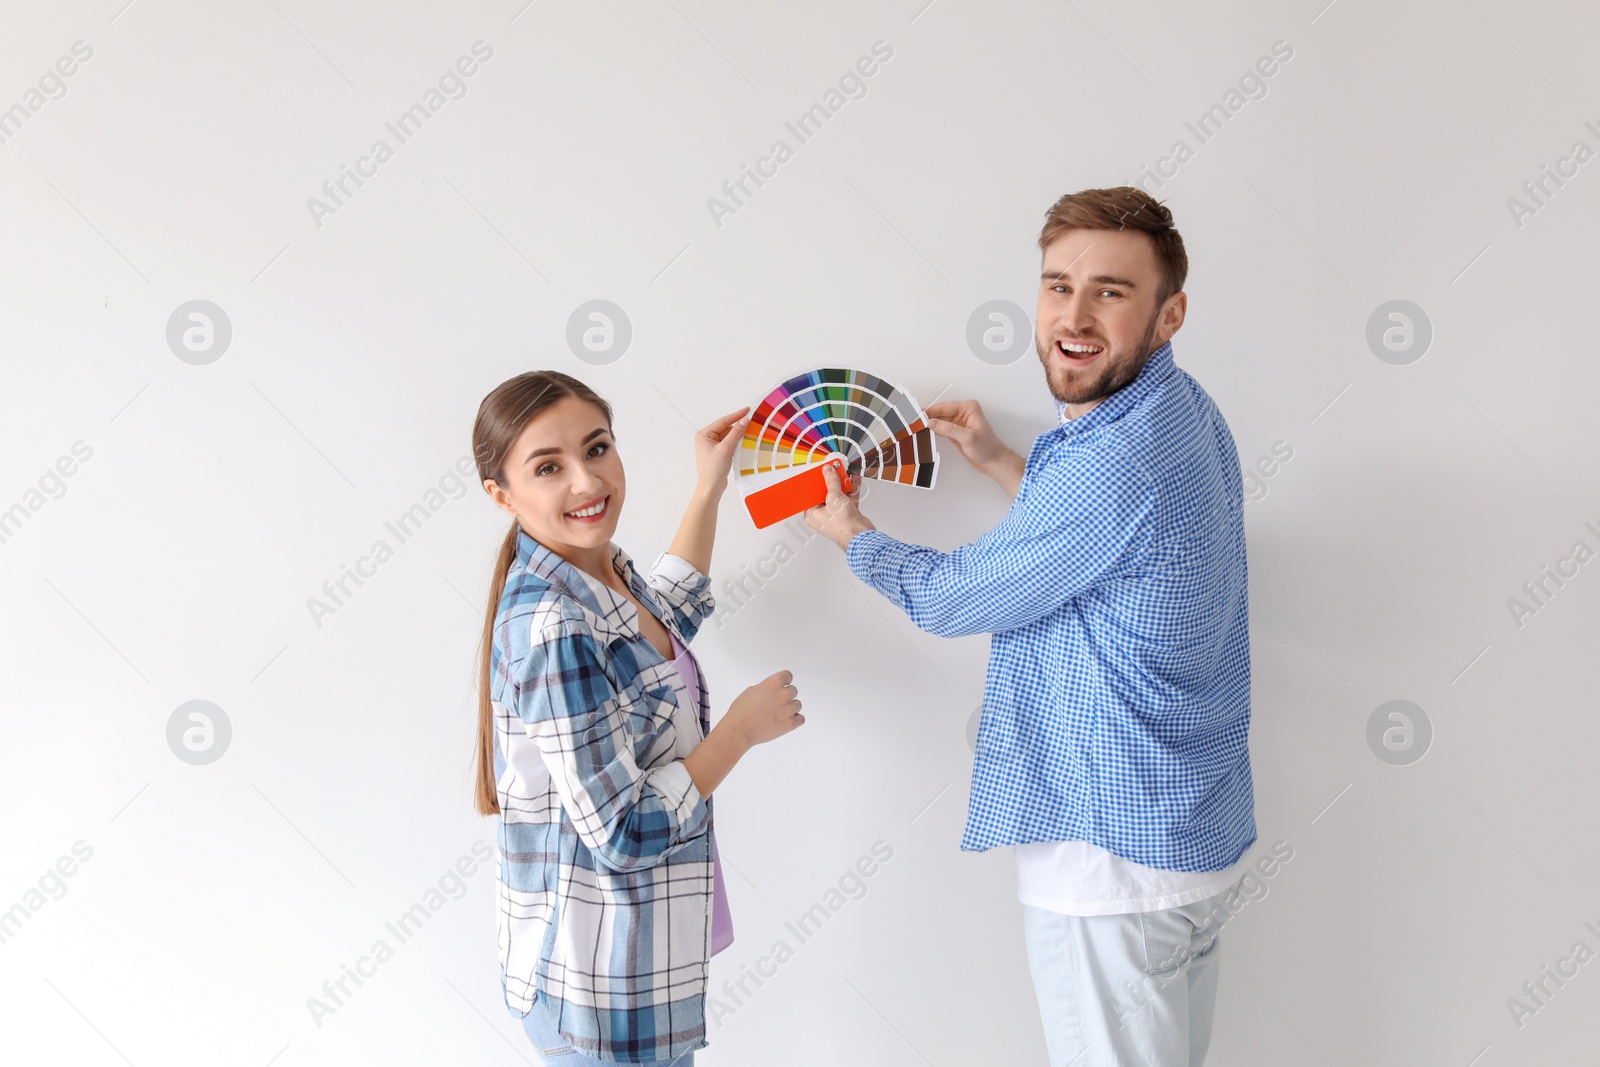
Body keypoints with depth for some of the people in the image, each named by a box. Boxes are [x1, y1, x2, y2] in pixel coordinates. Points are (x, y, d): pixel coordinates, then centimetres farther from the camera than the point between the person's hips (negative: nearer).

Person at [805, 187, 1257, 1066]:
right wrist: (1000, 463, 17)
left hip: (1113, 853, -10)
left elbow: (952, 599, -13)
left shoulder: (1114, 460, -26)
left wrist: (852, 533, 6)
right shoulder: (1185, 414, 6)